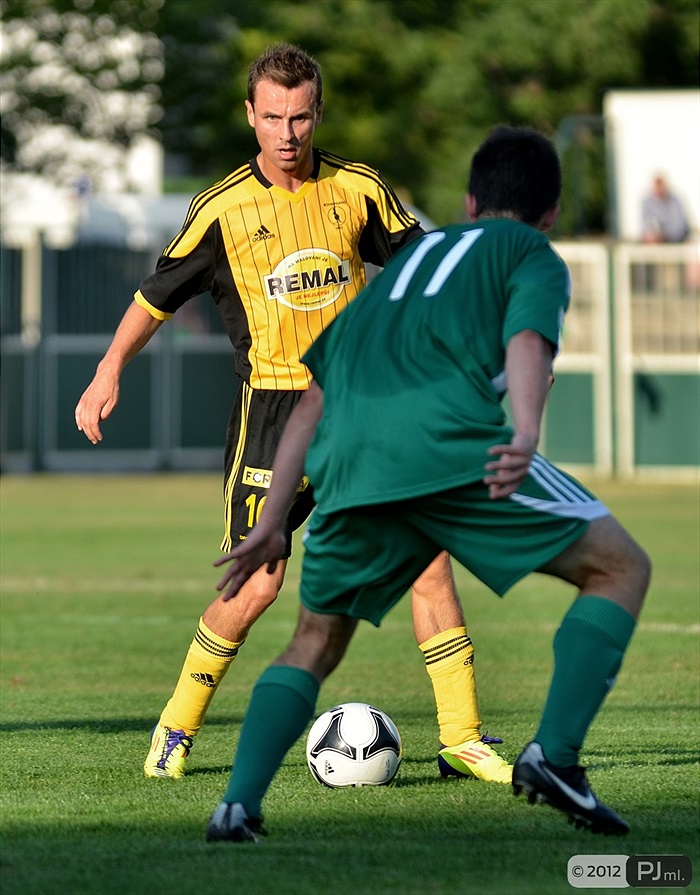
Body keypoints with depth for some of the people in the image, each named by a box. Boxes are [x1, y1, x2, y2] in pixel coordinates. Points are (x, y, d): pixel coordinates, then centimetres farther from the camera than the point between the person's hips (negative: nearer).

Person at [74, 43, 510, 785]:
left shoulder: (359, 190, 2)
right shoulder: (222, 209, -3)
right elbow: (158, 294, 7)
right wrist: (109, 372, -2)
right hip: (271, 410, -3)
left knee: (428, 559, -6)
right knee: (255, 586, -8)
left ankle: (461, 740, 2)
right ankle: (176, 728, 15)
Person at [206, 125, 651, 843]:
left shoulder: (408, 258, 36)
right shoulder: (534, 255, 20)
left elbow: (312, 400, 34)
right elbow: (526, 339, -5)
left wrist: (271, 526, 36)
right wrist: (525, 436, -23)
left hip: (347, 463, 5)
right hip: (447, 445, -5)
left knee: (316, 641, 23)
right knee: (620, 567, 8)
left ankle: (238, 804, 5)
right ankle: (553, 754, -7)